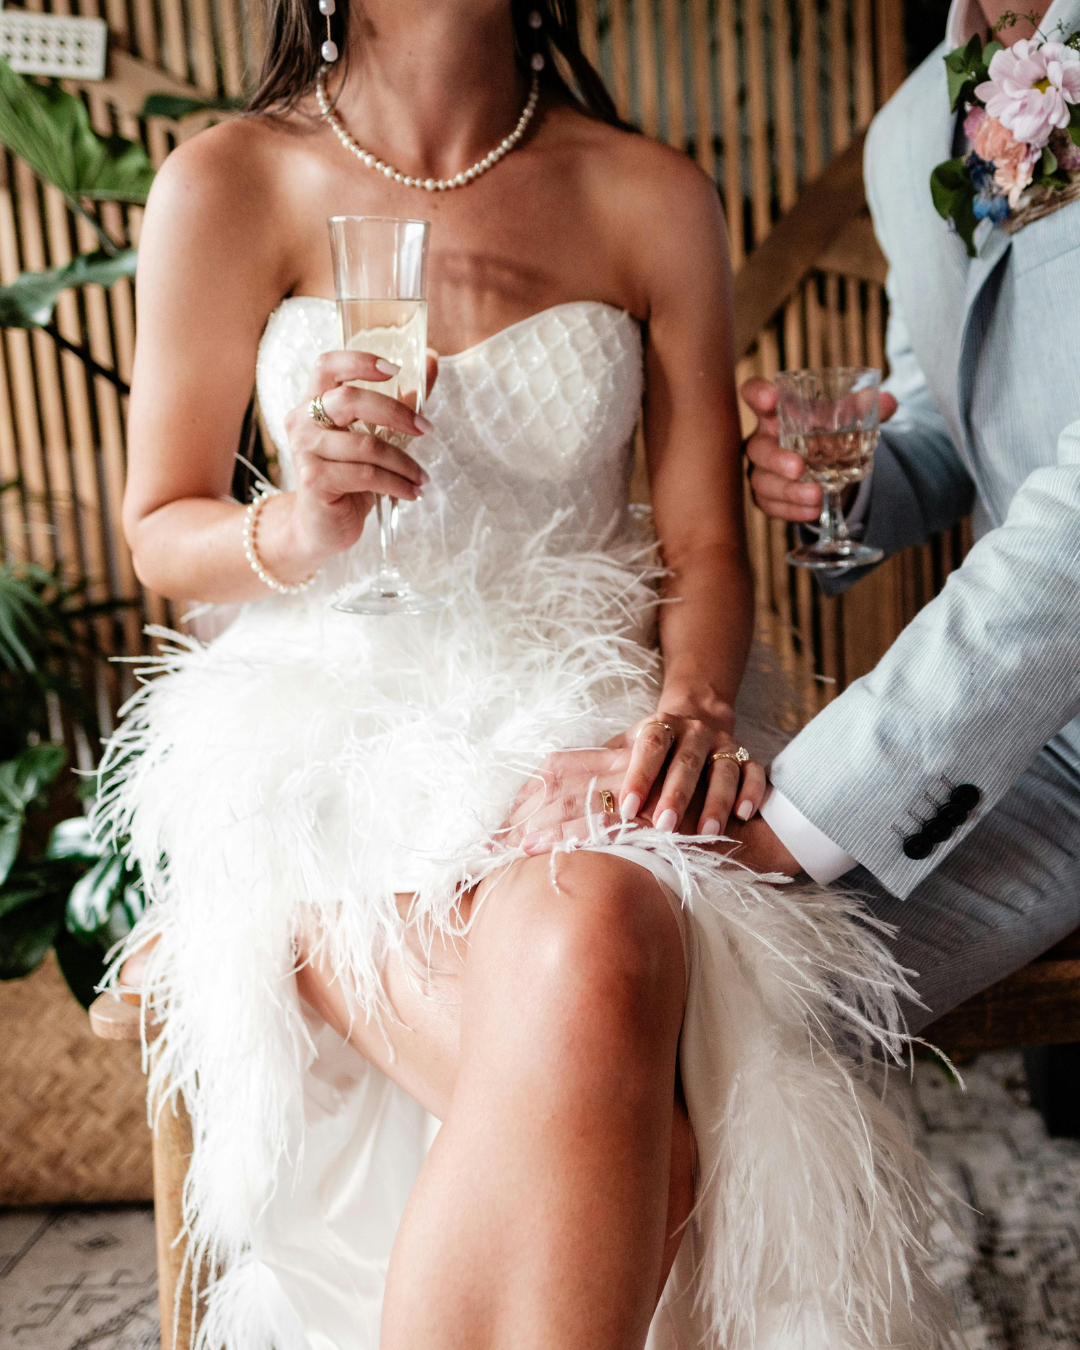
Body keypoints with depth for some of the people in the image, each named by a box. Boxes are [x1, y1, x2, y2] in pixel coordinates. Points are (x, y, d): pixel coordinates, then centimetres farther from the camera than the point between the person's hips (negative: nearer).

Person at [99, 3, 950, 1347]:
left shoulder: (654, 199, 6)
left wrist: (695, 704, -14)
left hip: (581, 712, 2)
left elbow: (705, 543, 7)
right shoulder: (227, 186, 3)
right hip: (331, 726, -1)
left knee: (602, 939, -36)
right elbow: (160, 531, 7)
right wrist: (299, 531, -15)